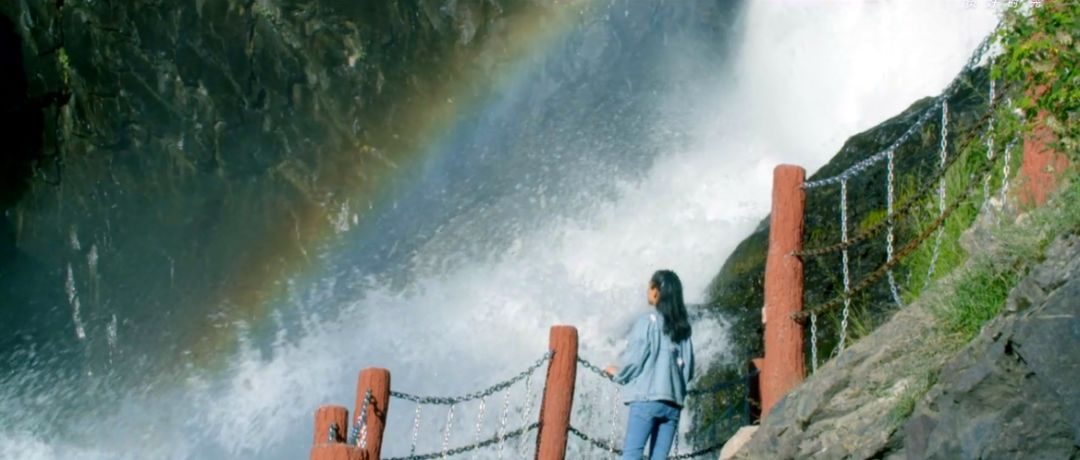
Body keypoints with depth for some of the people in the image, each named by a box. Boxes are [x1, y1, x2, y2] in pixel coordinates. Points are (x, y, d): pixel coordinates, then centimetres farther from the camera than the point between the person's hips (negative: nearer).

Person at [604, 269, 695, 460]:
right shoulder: (682, 326, 13)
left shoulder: (648, 320, -4)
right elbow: (688, 368, 13)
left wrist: (617, 372, 12)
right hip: (673, 401, 6)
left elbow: (634, 359, -6)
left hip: (647, 398, -6)